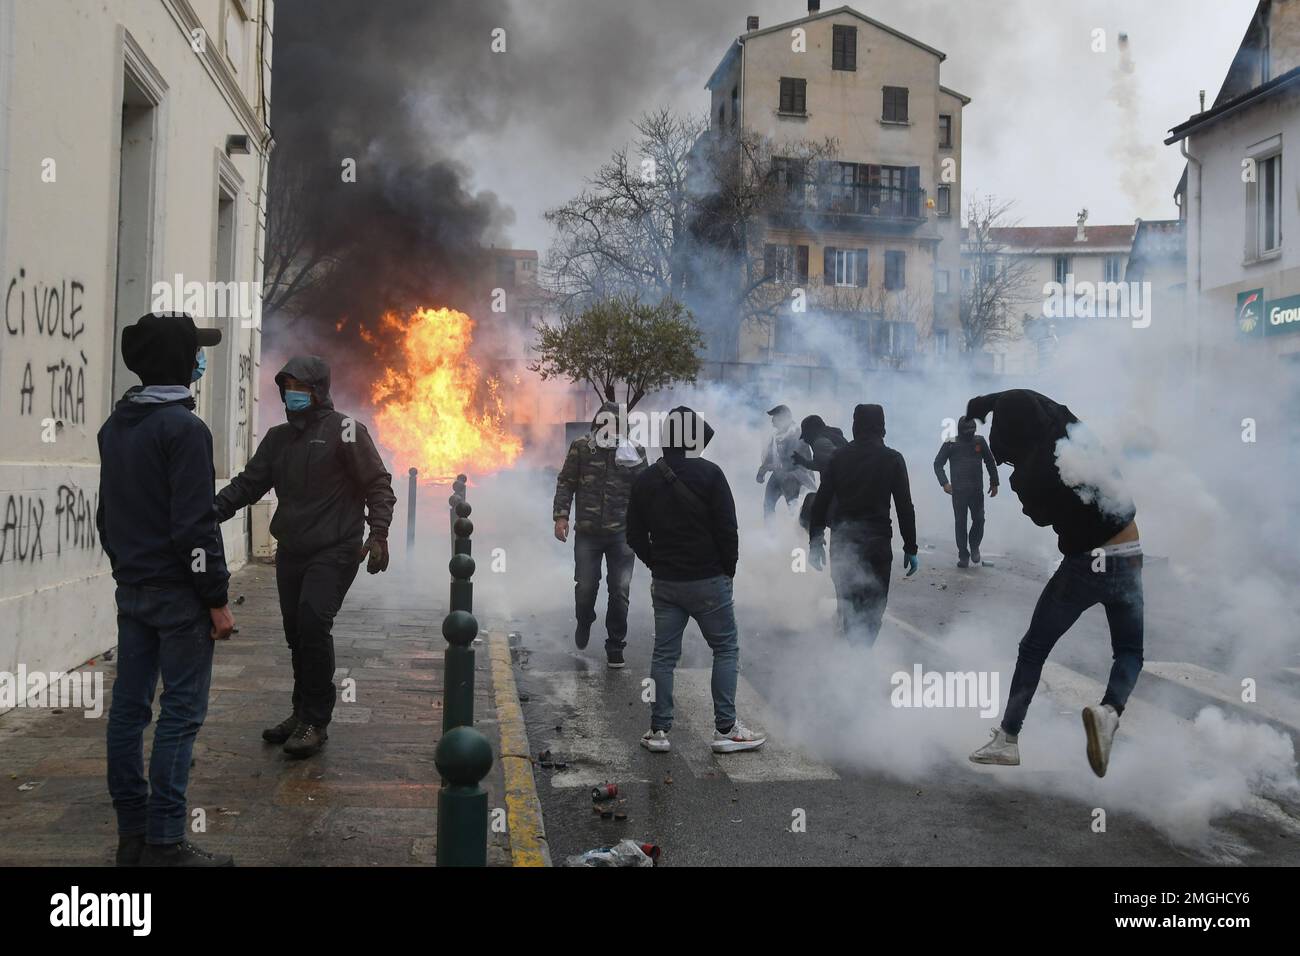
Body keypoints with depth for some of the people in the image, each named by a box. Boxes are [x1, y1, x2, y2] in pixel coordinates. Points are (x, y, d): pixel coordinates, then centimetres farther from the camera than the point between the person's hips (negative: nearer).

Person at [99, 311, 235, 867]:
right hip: (177, 593, -9)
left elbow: (106, 512, 18)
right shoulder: (183, 428, -15)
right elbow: (195, 524, -19)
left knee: (129, 705, 10)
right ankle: (164, 843, -2)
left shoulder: (114, 426, 12)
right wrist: (217, 599, -14)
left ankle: (132, 833, 17)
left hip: (131, 590, 9)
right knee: (181, 712, -4)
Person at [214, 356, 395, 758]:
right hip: (290, 551, 6)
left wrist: (378, 534, -18)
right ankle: (303, 713, 23)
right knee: (296, 632, 9)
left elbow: (378, 484, -6)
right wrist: (211, 511, -4)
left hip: (334, 551, -6)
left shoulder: (345, 431, -4)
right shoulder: (279, 438, 15)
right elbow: (248, 483, 13)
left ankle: (315, 721, -9)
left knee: (313, 623, -18)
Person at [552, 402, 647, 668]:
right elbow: (565, 483, 3)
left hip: (622, 533, 0)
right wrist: (561, 515, -4)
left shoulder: (634, 451, 0)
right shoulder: (581, 447, 0)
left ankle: (615, 646, 15)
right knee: (585, 586, 4)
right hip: (587, 533, 0)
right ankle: (584, 622, 37)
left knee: (619, 591, 1)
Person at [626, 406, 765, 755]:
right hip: (707, 581, -5)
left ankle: (659, 730, 13)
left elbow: (635, 535, 8)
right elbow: (727, 529, -12)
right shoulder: (709, 474, -11)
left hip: (664, 582, 5)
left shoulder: (645, 480, 5)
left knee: (664, 654, 11)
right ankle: (725, 729, 7)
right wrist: (729, 569, 0)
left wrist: (657, 565, 14)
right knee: (726, 649, 7)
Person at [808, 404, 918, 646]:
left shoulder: (839, 457, 4)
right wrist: (910, 548, 0)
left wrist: (815, 542, 8)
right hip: (877, 541, -3)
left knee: (849, 601, 16)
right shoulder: (892, 459, -2)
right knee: (873, 606, 2)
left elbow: (820, 503, 2)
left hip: (843, 540, 3)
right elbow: (905, 507, -5)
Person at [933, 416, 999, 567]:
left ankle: (974, 546, 22)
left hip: (977, 490, 1)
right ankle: (963, 556, 8)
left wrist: (994, 483, 14)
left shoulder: (980, 442, 3)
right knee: (960, 523, 0)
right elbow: (938, 464, 1)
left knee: (979, 520, -4)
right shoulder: (950, 444, -3)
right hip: (958, 490, -1)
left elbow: (990, 463, 14)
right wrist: (944, 483, -12)